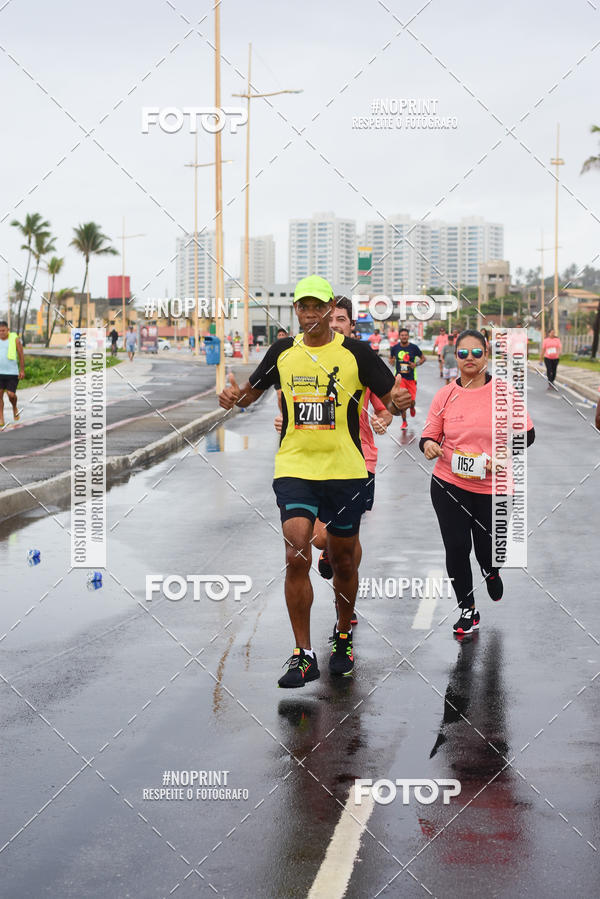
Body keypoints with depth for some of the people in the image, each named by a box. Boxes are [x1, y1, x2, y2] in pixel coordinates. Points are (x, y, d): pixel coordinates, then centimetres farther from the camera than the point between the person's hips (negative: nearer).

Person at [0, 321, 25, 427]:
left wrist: (22, 370, -2)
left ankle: (15, 408, 24)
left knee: (11, 394, -10)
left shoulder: (15, 339, -4)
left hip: (12, 372, -3)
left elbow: (21, 355, 0)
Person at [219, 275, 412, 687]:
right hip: (294, 468, 1)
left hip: (346, 471, -1)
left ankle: (344, 637, 36)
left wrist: (399, 401, -23)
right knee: (297, 556, -14)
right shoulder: (283, 352, 5)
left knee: (343, 560, 11)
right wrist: (235, 397, -5)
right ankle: (304, 655, -6)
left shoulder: (356, 352, -2)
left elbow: (392, 399, 1)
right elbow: (253, 391, 18)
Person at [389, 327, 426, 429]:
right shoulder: (395, 348, 1)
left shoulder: (414, 347, -4)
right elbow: (391, 358, 19)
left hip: (411, 378, 0)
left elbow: (423, 358, 7)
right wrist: (391, 361, -5)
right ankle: (404, 422, 4)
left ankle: (412, 407, 40)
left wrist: (416, 364, -11)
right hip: (400, 377, 0)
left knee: (411, 401, 1)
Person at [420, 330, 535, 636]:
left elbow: (526, 434, -2)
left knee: (487, 550, 6)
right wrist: (428, 445, -19)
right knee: (456, 548, -1)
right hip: (448, 485, 1)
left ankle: (491, 571, 46)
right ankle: (468, 611, 19)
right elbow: (429, 436, 5)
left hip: (492, 487, -1)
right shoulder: (445, 395, 0)